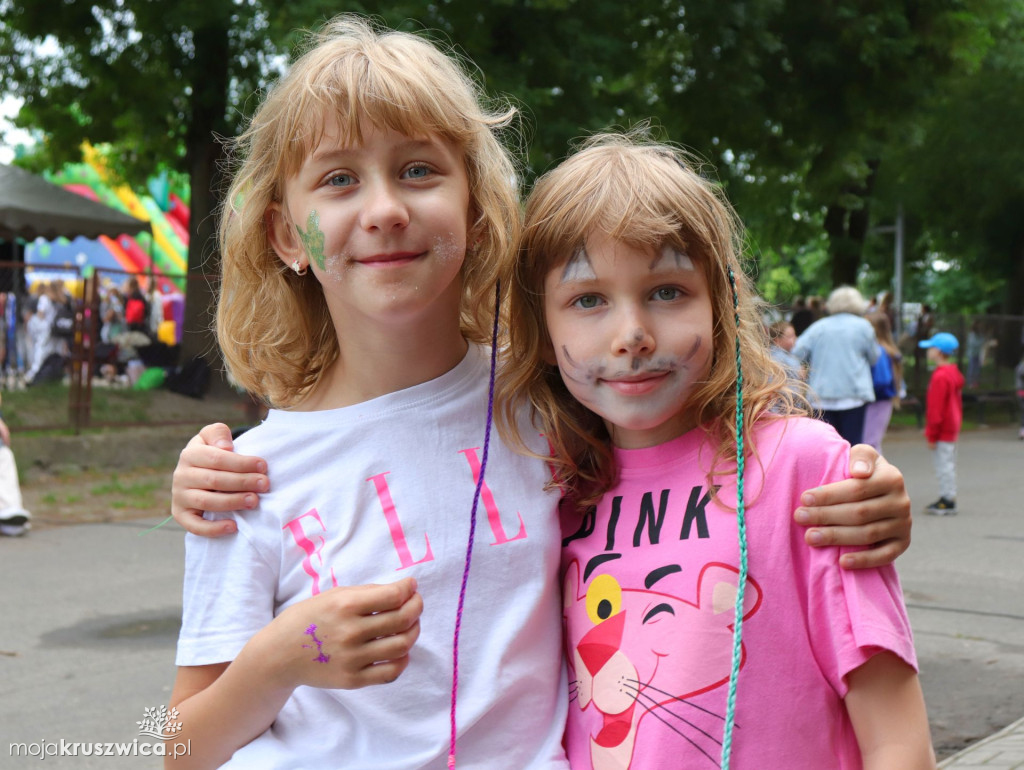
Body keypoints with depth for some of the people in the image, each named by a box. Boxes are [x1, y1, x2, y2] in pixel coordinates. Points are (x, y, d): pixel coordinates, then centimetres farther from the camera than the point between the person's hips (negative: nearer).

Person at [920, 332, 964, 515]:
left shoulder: (940, 377, -20)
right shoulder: (954, 373, 12)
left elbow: (936, 409, -20)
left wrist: (931, 435, -16)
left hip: (943, 431, -10)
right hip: (952, 428, 10)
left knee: (944, 465, -5)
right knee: (948, 464, 14)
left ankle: (948, 502, -1)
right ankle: (948, 499, 21)